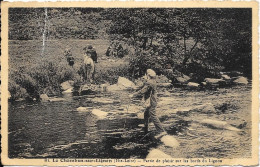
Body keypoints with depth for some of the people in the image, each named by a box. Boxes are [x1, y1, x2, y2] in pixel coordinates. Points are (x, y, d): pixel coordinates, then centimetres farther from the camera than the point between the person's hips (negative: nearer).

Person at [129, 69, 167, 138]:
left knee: (153, 117, -10)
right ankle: (145, 130, 35)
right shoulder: (153, 81, 9)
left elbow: (142, 91, -23)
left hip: (151, 102, -10)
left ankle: (162, 131, -13)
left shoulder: (149, 83, -21)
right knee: (146, 114, 23)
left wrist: (133, 95, -16)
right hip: (153, 101, 10)